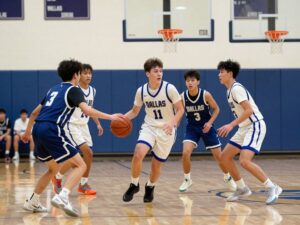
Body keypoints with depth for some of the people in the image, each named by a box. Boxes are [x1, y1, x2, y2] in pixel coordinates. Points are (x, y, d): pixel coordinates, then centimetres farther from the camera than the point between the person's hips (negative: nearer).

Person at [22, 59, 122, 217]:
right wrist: (110, 117, -10)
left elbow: (35, 112, 32)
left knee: (54, 168, 26)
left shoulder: (54, 89, 26)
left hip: (38, 130, 8)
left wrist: (28, 131, 44)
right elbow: (87, 111, -15)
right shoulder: (74, 90, 3)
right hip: (52, 131, -8)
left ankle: (32, 203, 27)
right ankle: (62, 197, -26)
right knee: (80, 165, -5)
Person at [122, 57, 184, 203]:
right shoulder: (141, 91, -4)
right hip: (149, 127, 2)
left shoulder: (169, 89, -14)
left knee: (156, 163, 5)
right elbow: (135, 111, 9)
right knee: (138, 154, -22)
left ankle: (150, 188, 35)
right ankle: (134, 185, -1)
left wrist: (172, 123, -27)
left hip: (166, 131, -1)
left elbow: (180, 109, -9)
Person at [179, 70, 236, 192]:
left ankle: (228, 178, 29)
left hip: (206, 127, -1)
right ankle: (187, 180, 4)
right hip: (192, 127, 1)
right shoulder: (182, 97, -15)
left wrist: (210, 122, -19)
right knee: (185, 153, -19)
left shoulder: (206, 95, -19)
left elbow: (216, 109, -6)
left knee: (218, 155, 4)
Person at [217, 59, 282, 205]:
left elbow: (249, 110, -24)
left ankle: (272, 188, -12)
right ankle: (242, 188, 18)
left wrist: (231, 125, -27)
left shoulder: (236, 88, -15)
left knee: (244, 161, -23)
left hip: (255, 126, -10)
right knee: (225, 157, 8)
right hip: (245, 128, 10)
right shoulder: (230, 90, 14)